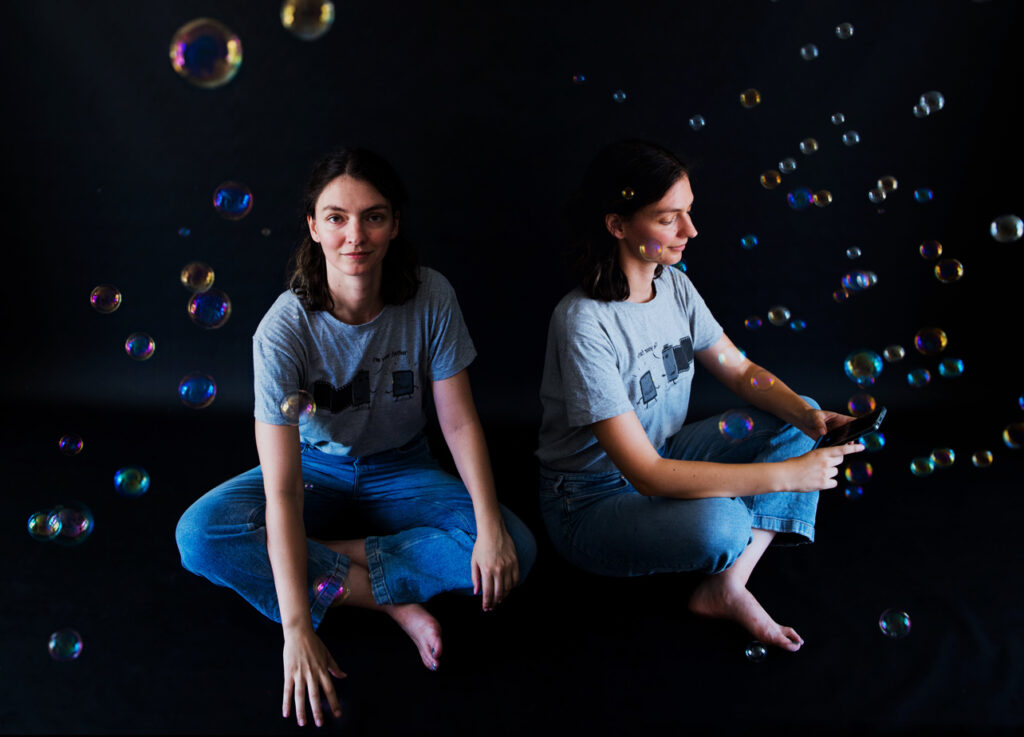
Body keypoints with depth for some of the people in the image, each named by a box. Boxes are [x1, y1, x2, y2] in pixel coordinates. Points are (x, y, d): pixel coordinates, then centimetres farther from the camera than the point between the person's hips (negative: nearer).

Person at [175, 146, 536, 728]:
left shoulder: (431, 299, -20)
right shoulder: (284, 329, -26)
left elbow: (460, 420, -12)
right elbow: (281, 490, -30)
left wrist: (491, 527, -25)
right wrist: (297, 631, -34)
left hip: (401, 471, 1)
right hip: (316, 468, -1)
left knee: (516, 549, -23)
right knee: (201, 534, -28)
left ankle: (322, 560, -16)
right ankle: (393, 601, -21)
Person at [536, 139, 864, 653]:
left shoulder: (674, 286, -4)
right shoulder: (583, 323, -29)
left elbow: (741, 371, 6)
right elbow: (647, 474, -32)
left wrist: (809, 416, -15)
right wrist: (784, 476, -33)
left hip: (663, 459, 8)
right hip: (591, 503, -8)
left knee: (799, 422, -3)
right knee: (719, 524, -36)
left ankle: (726, 586, -12)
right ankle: (721, 590, 4)